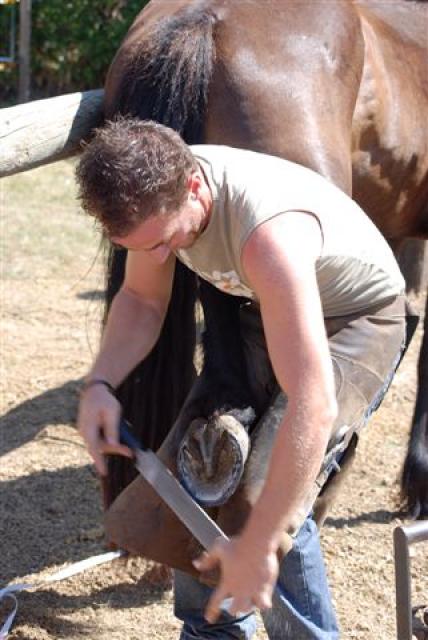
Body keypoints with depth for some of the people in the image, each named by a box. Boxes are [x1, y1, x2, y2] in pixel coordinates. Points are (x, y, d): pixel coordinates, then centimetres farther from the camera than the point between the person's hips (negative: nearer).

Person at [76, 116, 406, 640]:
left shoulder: (268, 231, -43)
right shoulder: (155, 190, -20)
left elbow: (314, 407, -47)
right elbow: (142, 299, -3)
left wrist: (255, 547, -44)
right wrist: (99, 384, -23)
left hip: (358, 319, -7)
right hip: (268, 312, 7)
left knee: (263, 481, -22)